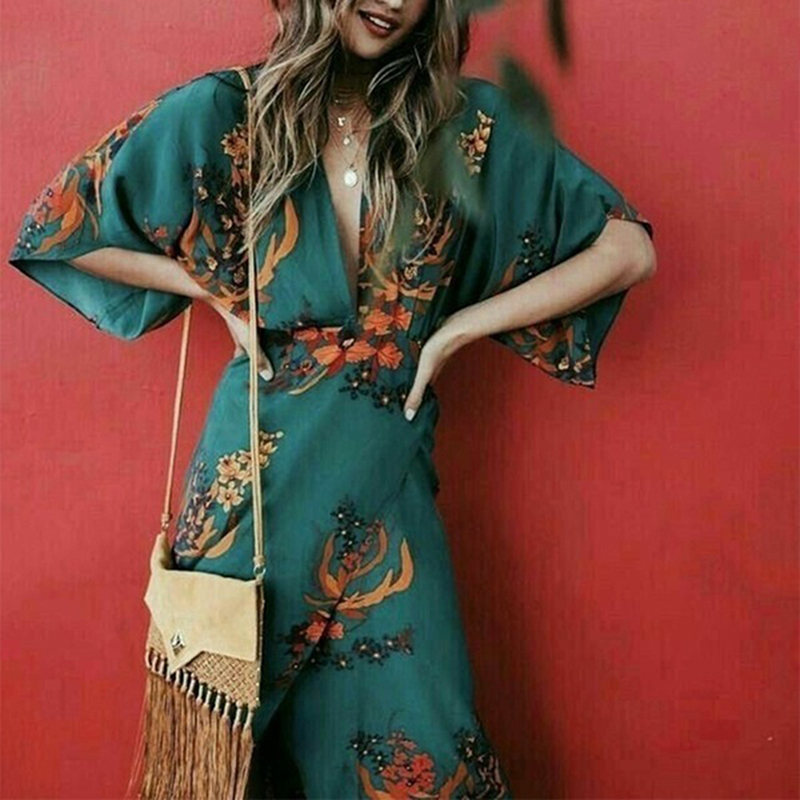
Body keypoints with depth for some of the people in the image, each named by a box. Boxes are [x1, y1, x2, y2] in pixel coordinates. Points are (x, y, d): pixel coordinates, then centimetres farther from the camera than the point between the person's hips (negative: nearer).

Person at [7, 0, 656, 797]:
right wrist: (216, 289, -3)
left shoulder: (469, 124, -3)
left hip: (388, 478, 1)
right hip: (258, 471, 0)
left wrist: (458, 327, -6)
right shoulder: (221, 113, -4)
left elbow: (628, 247, -2)